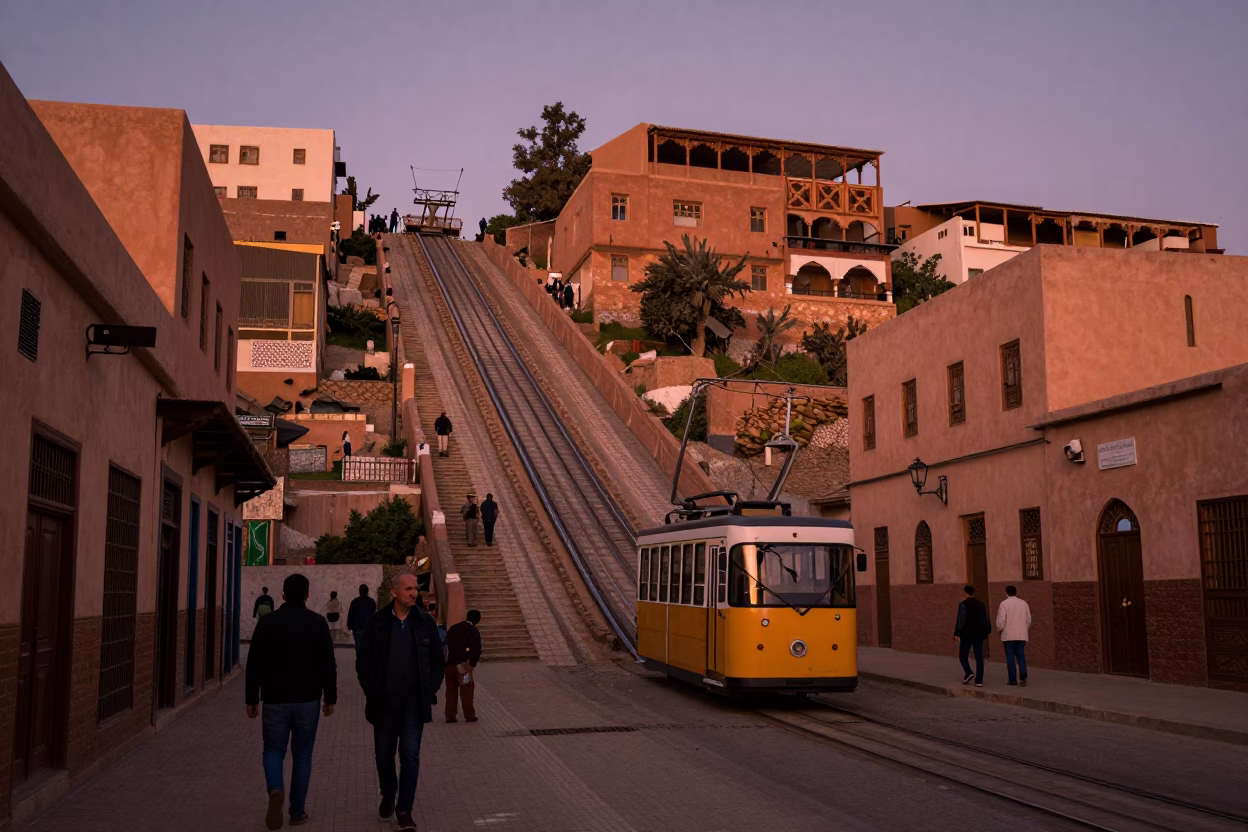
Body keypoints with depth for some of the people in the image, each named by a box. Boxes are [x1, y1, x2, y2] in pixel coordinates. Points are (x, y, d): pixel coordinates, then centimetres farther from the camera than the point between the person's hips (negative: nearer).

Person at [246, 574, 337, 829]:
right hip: (307, 700, 0)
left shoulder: (267, 622, -1)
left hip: (275, 700, 0)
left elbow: (254, 665, 2)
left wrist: (252, 698, 10)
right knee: (302, 755, 11)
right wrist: (330, 698, 4)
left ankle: (275, 789, -18)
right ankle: (297, 811, 14)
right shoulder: (317, 622, -4)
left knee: (273, 750, 11)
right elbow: (328, 664, -4)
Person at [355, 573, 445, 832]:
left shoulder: (425, 623, 0)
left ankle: (405, 810, 5)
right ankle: (388, 795, 38)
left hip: (413, 704, 0)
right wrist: (372, 693, -1)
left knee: (410, 756, -4)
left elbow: (438, 661, 8)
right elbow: (363, 662, 3)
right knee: (384, 754, 12)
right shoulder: (377, 622, -3)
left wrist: (430, 692, 1)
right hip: (384, 704, 0)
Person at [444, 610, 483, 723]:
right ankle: (469, 715, 9)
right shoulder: (473, 631, -8)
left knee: (451, 690, 12)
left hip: (450, 664, 5)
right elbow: (476, 649, -17)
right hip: (463, 665, -5)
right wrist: (473, 663, -6)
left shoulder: (453, 628, 11)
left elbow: (447, 645, 11)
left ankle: (450, 716, 13)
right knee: (466, 691, 5)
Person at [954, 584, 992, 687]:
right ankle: (979, 681, -1)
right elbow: (987, 619, 13)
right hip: (979, 634, 5)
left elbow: (960, 620, -15)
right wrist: (988, 631, 27)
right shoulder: (981, 604, 9)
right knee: (979, 657, 4)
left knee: (963, 655, 9)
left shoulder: (963, 604, -8)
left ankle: (968, 673, -12)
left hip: (967, 634, -5)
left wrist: (956, 634, -15)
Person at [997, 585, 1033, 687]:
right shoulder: (1023, 603, 5)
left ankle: (1012, 679, 3)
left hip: (1008, 635, -3)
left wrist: (999, 629, 7)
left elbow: (1001, 620, -11)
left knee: (1010, 657, 3)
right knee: (1021, 656, 7)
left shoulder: (1004, 603, -8)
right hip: (1021, 635, 3)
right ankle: (1023, 677, -7)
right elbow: (1028, 619, 10)